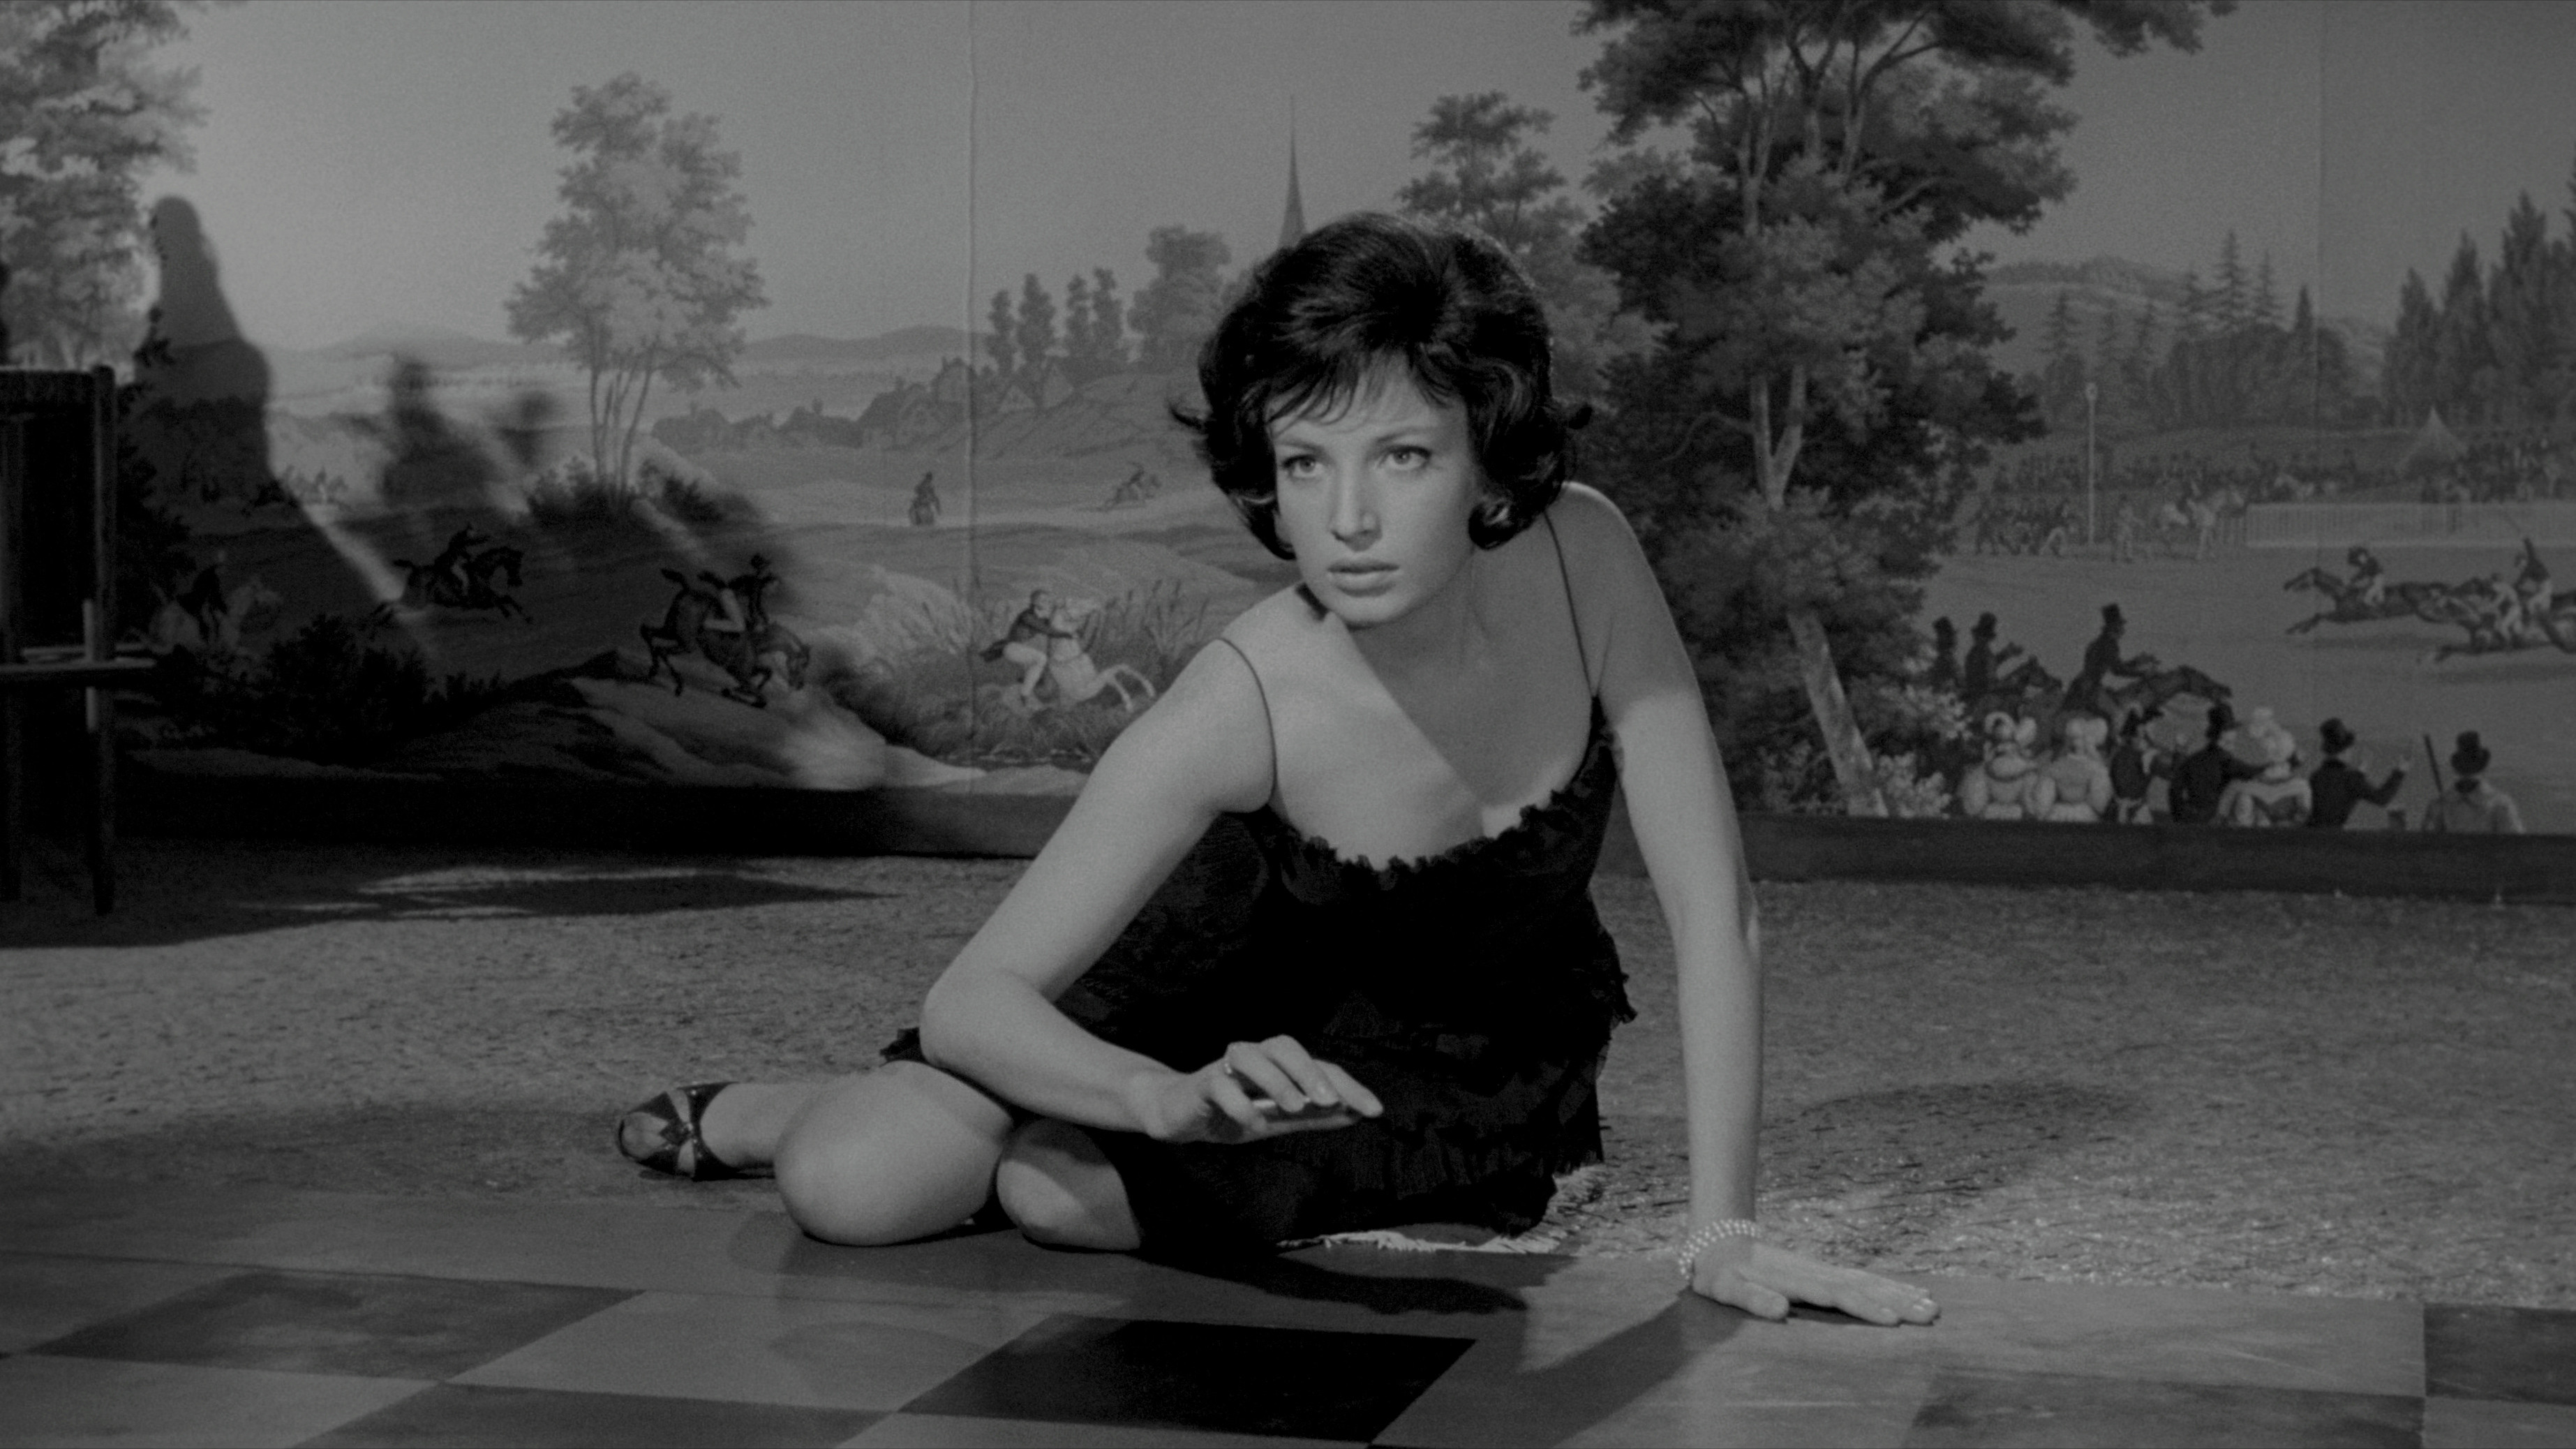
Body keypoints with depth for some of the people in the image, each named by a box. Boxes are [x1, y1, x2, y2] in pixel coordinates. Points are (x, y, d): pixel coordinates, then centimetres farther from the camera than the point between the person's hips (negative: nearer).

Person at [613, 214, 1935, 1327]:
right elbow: (968, 1001, -32)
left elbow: (1712, 910, -25)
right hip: (1253, 1004, -1)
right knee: (849, 1189, -15)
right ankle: (747, 1115, 23)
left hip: (1480, 1057, 1)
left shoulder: (1584, 560, -29)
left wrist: (1721, 1228, -32)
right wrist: (1173, 1098, -51)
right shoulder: (1242, 704, -33)